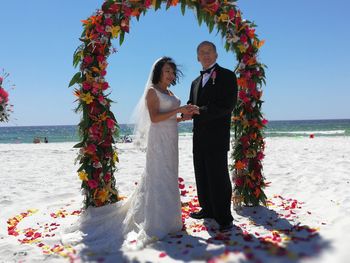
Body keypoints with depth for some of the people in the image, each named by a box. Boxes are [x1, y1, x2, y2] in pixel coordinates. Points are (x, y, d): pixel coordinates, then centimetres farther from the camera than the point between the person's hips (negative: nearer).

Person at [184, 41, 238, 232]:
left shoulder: (227, 76, -3)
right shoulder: (196, 82, 20)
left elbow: (228, 105, -14)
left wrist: (199, 112, -17)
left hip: (217, 137, -7)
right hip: (199, 137, 7)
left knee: (218, 177, -4)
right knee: (202, 176, 14)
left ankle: (224, 218, 7)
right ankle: (208, 209, 29)